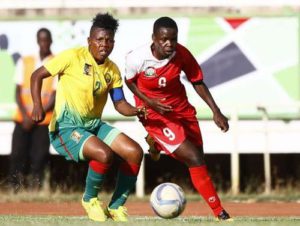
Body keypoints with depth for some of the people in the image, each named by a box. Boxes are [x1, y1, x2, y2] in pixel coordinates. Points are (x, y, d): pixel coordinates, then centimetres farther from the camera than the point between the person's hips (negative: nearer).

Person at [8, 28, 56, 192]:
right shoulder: (24, 62, 13)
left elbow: (55, 97, -3)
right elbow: (18, 91, 9)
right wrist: (25, 114, -7)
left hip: (44, 121, -2)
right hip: (22, 119, 2)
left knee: (39, 158, -11)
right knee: (17, 156, -9)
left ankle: (35, 191, -6)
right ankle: (17, 190, -5)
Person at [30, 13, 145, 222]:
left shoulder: (112, 70, 4)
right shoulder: (73, 56, -13)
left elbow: (120, 103, 4)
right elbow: (37, 75, -8)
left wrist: (135, 111, -19)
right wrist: (38, 106, -22)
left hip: (95, 124, 7)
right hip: (65, 127, -7)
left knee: (135, 152, -9)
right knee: (104, 154, -31)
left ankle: (116, 206, 7)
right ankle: (90, 199, -2)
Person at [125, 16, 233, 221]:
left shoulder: (182, 54, -18)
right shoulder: (136, 58, -25)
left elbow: (197, 82, -4)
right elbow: (129, 81, -4)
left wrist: (216, 112, -9)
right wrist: (149, 101, -19)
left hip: (182, 109, 5)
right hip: (155, 115, -5)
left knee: (198, 156, 17)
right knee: (195, 160, -15)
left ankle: (156, 143, 46)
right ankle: (219, 212, -6)